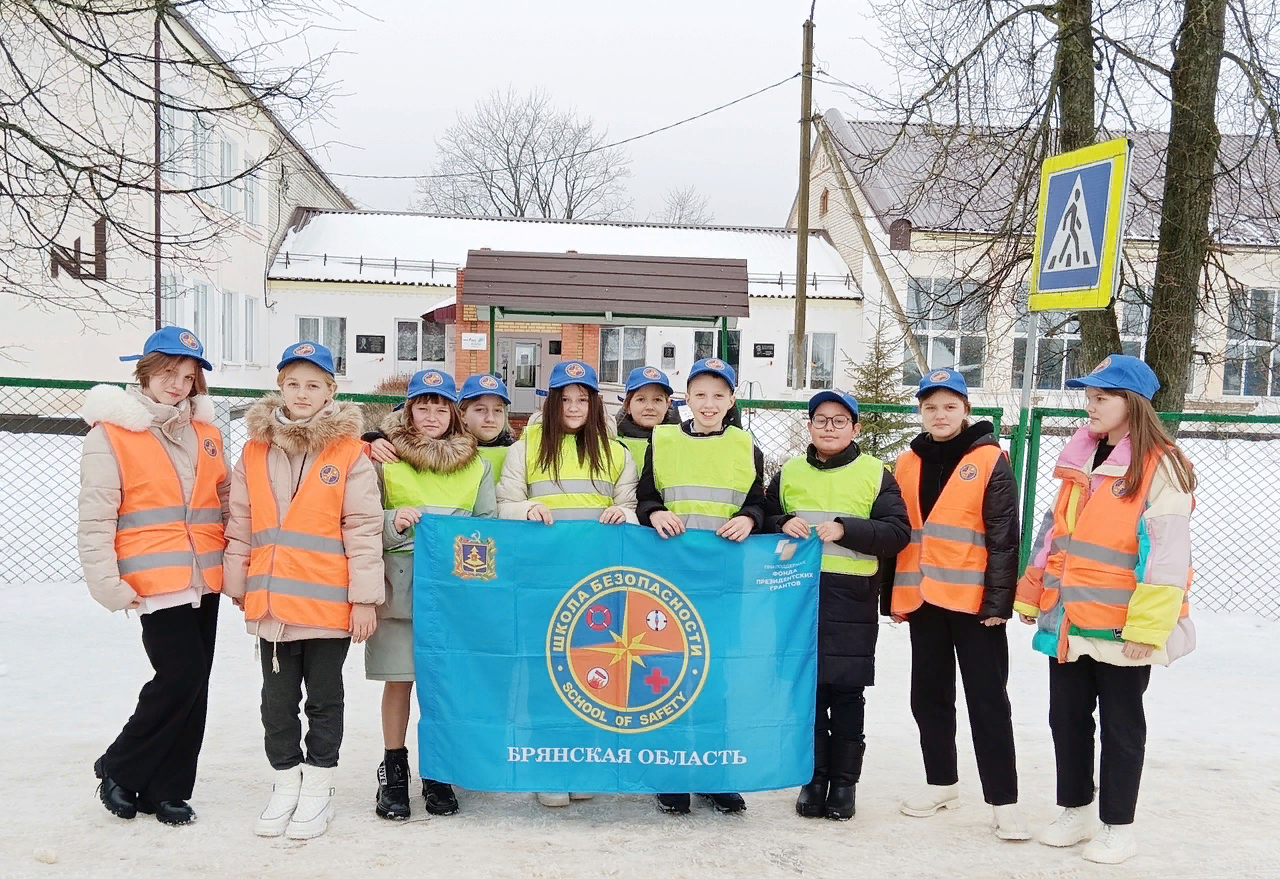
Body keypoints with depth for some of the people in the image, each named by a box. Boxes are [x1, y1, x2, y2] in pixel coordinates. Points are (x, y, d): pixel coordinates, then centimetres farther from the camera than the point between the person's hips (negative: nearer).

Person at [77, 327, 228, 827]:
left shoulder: (205, 432, 13)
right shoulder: (112, 433, -4)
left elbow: (226, 501, 18)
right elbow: (95, 518, -7)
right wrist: (108, 584, -12)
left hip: (205, 579, 6)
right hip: (157, 581, -6)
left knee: (193, 684, 8)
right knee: (181, 678, -11)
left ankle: (165, 789, 21)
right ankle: (119, 769, 11)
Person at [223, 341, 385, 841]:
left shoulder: (349, 453, -6)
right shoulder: (255, 451, 6)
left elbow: (364, 530, -7)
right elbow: (240, 527, 11)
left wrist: (365, 598, -9)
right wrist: (238, 588, 12)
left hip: (329, 604, -4)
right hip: (271, 604, 4)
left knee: (324, 700, 11)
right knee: (277, 701, 14)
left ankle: (316, 790, 24)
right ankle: (285, 786, 30)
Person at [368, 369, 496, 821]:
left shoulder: (475, 464, 12)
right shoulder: (386, 458, 5)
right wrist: (393, 521, -16)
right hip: (400, 584, -2)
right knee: (399, 678, 2)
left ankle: (437, 775, 19)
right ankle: (393, 771, 17)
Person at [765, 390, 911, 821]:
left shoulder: (876, 473, 4)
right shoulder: (789, 472, 13)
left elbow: (898, 532, -3)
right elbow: (764, 519, 16)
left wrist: (845, 529, -15)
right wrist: (784, 524, -7)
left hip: (852, 598, -2)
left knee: (847, 691, 3)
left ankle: (844, 781, 15)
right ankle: (814, 777, 17)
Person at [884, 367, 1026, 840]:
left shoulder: (990, 461, -5)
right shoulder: (907, 464, 9)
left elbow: (1004, 536, -8)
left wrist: (998, 600, -13)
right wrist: (891, 595, 9)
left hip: (974, 599, -5)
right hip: (922, 597, 5)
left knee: (987, 699, 0)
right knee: (929, 695, 13)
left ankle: (1004, 801, 6)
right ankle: (942, 782, 28)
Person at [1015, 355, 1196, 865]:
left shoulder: (1159, 466, -12)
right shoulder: (1080, 459, 11)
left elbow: (1166, 554, -17)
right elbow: (1053, 532, 16)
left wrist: (1147, 626, -20)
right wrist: (1031, 594, 15)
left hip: (1121, 627, -7)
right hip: (1068, 622, 7)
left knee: (1120, 725, 7)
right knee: (1067, 717, 15)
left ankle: (1118, 827, 21)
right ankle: (1075, 812, 30)